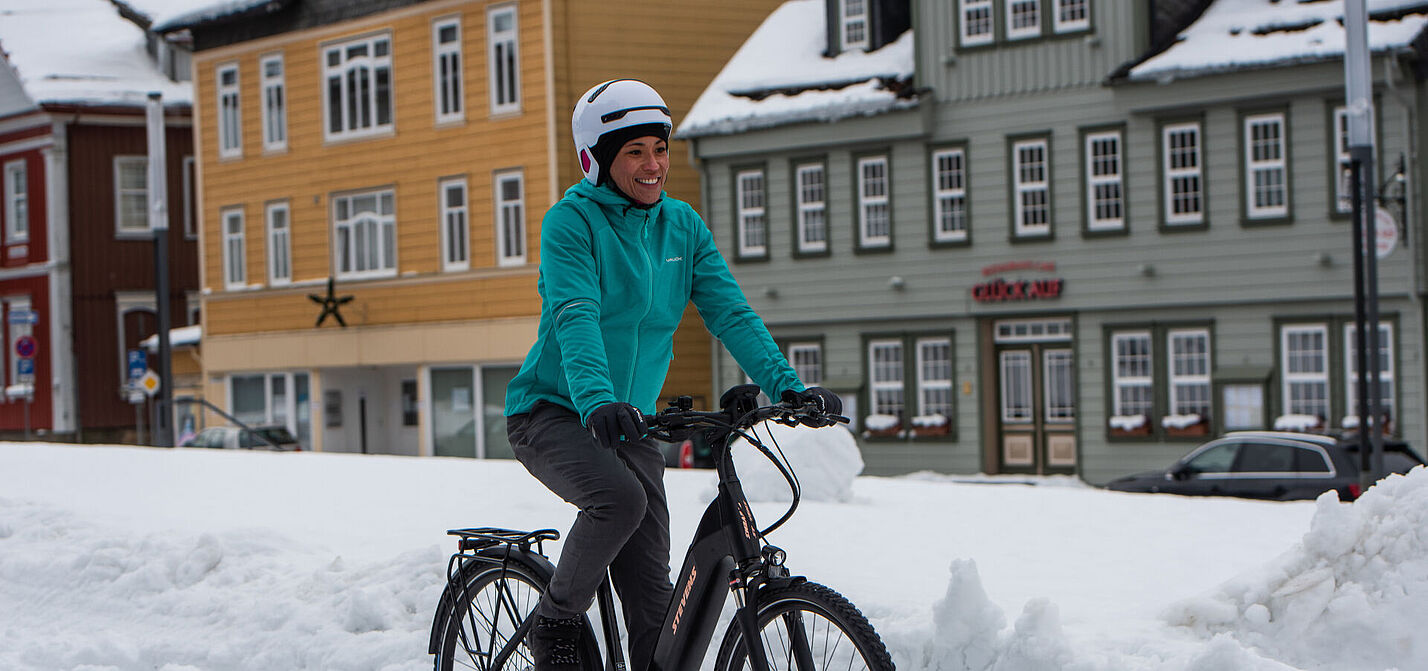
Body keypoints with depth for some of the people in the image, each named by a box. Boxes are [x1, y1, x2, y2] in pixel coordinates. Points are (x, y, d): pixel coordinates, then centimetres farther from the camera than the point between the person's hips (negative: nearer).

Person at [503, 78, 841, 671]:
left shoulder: (683, 226, 5)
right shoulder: (570, 221, -12)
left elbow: (729, 311, -3)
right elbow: (576, 318, -27)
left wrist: (786, 386, -19)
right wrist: (597, 402, -44)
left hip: (630, 423, 5)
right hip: (552, 414, -5)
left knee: (653, 597, -4)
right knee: (620, 497, -33)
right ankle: (555, 623, -10)